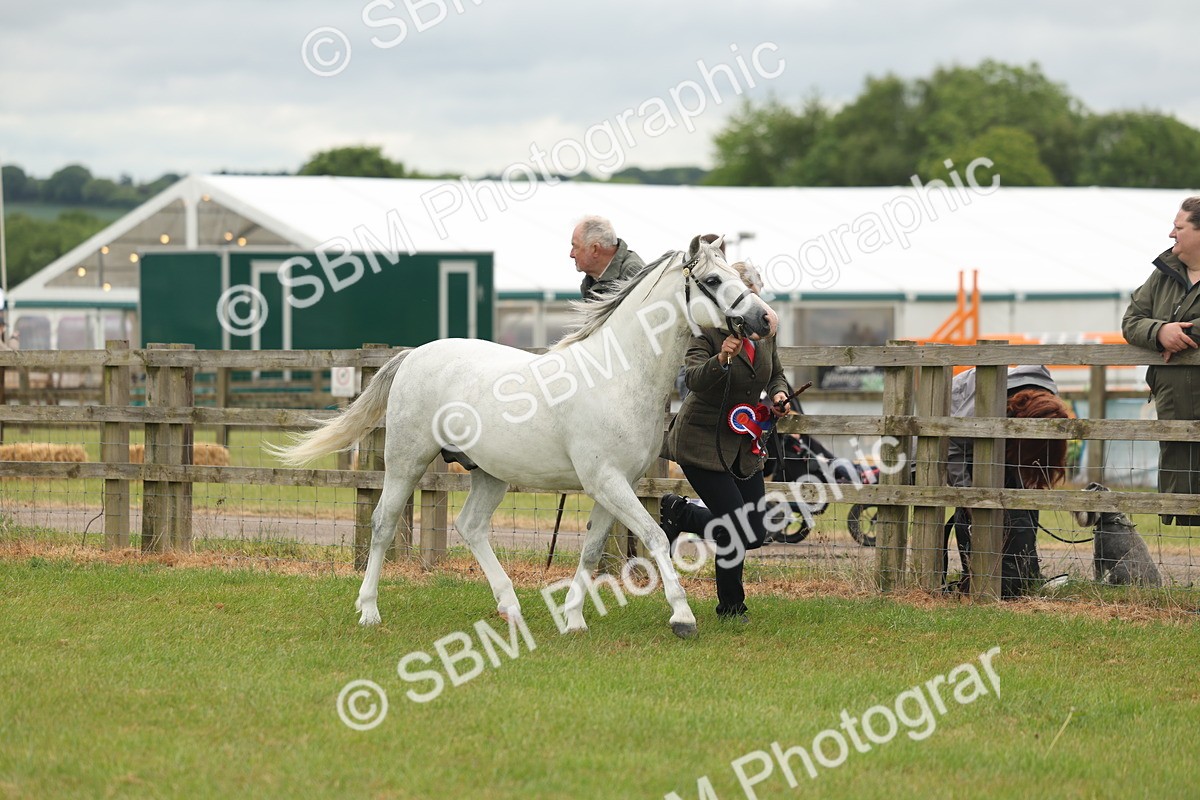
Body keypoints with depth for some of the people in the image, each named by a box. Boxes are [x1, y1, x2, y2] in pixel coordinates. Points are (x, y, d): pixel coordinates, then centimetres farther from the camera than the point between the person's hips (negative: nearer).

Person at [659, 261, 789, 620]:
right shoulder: (707, 332, -17)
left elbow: (775, 373, 21)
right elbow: (694, 378, -33)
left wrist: (778, 395, -1)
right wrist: (722, 359, -52)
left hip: (744, 445, 8)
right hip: (703, 441, -7)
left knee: (755, 534, 7)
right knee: (737, 530, -15)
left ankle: (679, 512, 26)